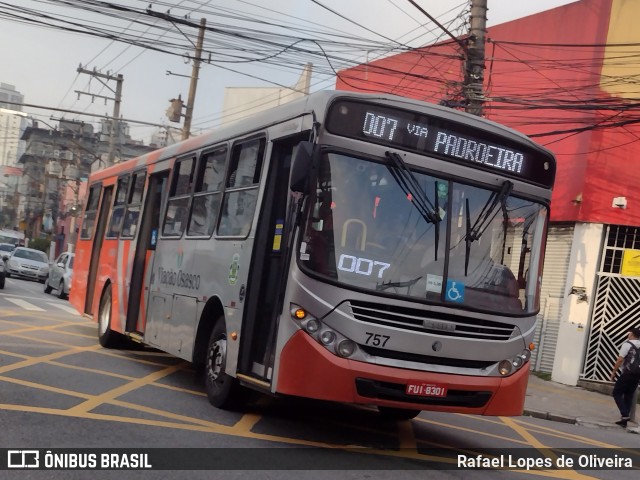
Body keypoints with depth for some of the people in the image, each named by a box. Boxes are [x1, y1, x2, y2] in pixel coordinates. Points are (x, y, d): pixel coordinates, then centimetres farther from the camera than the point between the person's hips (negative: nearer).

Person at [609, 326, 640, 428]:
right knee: (629, 396, 11)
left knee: (617, 393, 1)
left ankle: (624, 415, -14)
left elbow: (620, 360, -15)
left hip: (627, 373, -7)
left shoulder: (627, 344, -10)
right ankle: (624, 420, 11)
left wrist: (613, 372, -7)